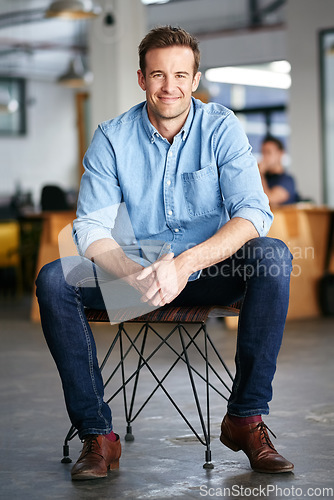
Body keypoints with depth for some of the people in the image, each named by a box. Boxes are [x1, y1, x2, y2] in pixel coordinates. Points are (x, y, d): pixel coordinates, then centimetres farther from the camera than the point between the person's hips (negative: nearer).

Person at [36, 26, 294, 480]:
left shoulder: (222, 128, -6)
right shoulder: (112, 138, -4)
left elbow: (254, 213, -17)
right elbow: (92, 228, -9)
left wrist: (186, 264, -33)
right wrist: (135, 275, -31)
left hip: (210, 275, 0)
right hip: (135, 274, 1)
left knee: (273, 256, -29)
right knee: (54, 280, -24)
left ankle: (246, 418, -22)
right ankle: (97, 434, -20)